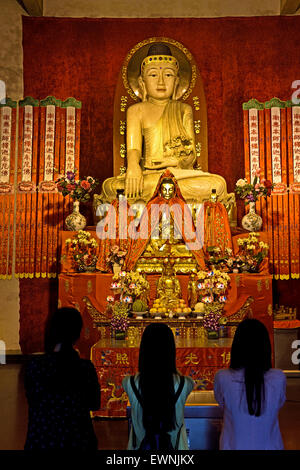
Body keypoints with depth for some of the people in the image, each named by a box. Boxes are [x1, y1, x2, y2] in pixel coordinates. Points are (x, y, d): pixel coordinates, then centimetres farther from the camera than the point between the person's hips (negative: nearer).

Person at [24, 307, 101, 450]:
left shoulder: (33, 366, -14)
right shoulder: (86, 368, -15)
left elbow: (31, 399, 1)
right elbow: (95, 404, -1)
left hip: (40, 442, 0)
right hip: (78, 442, 0)